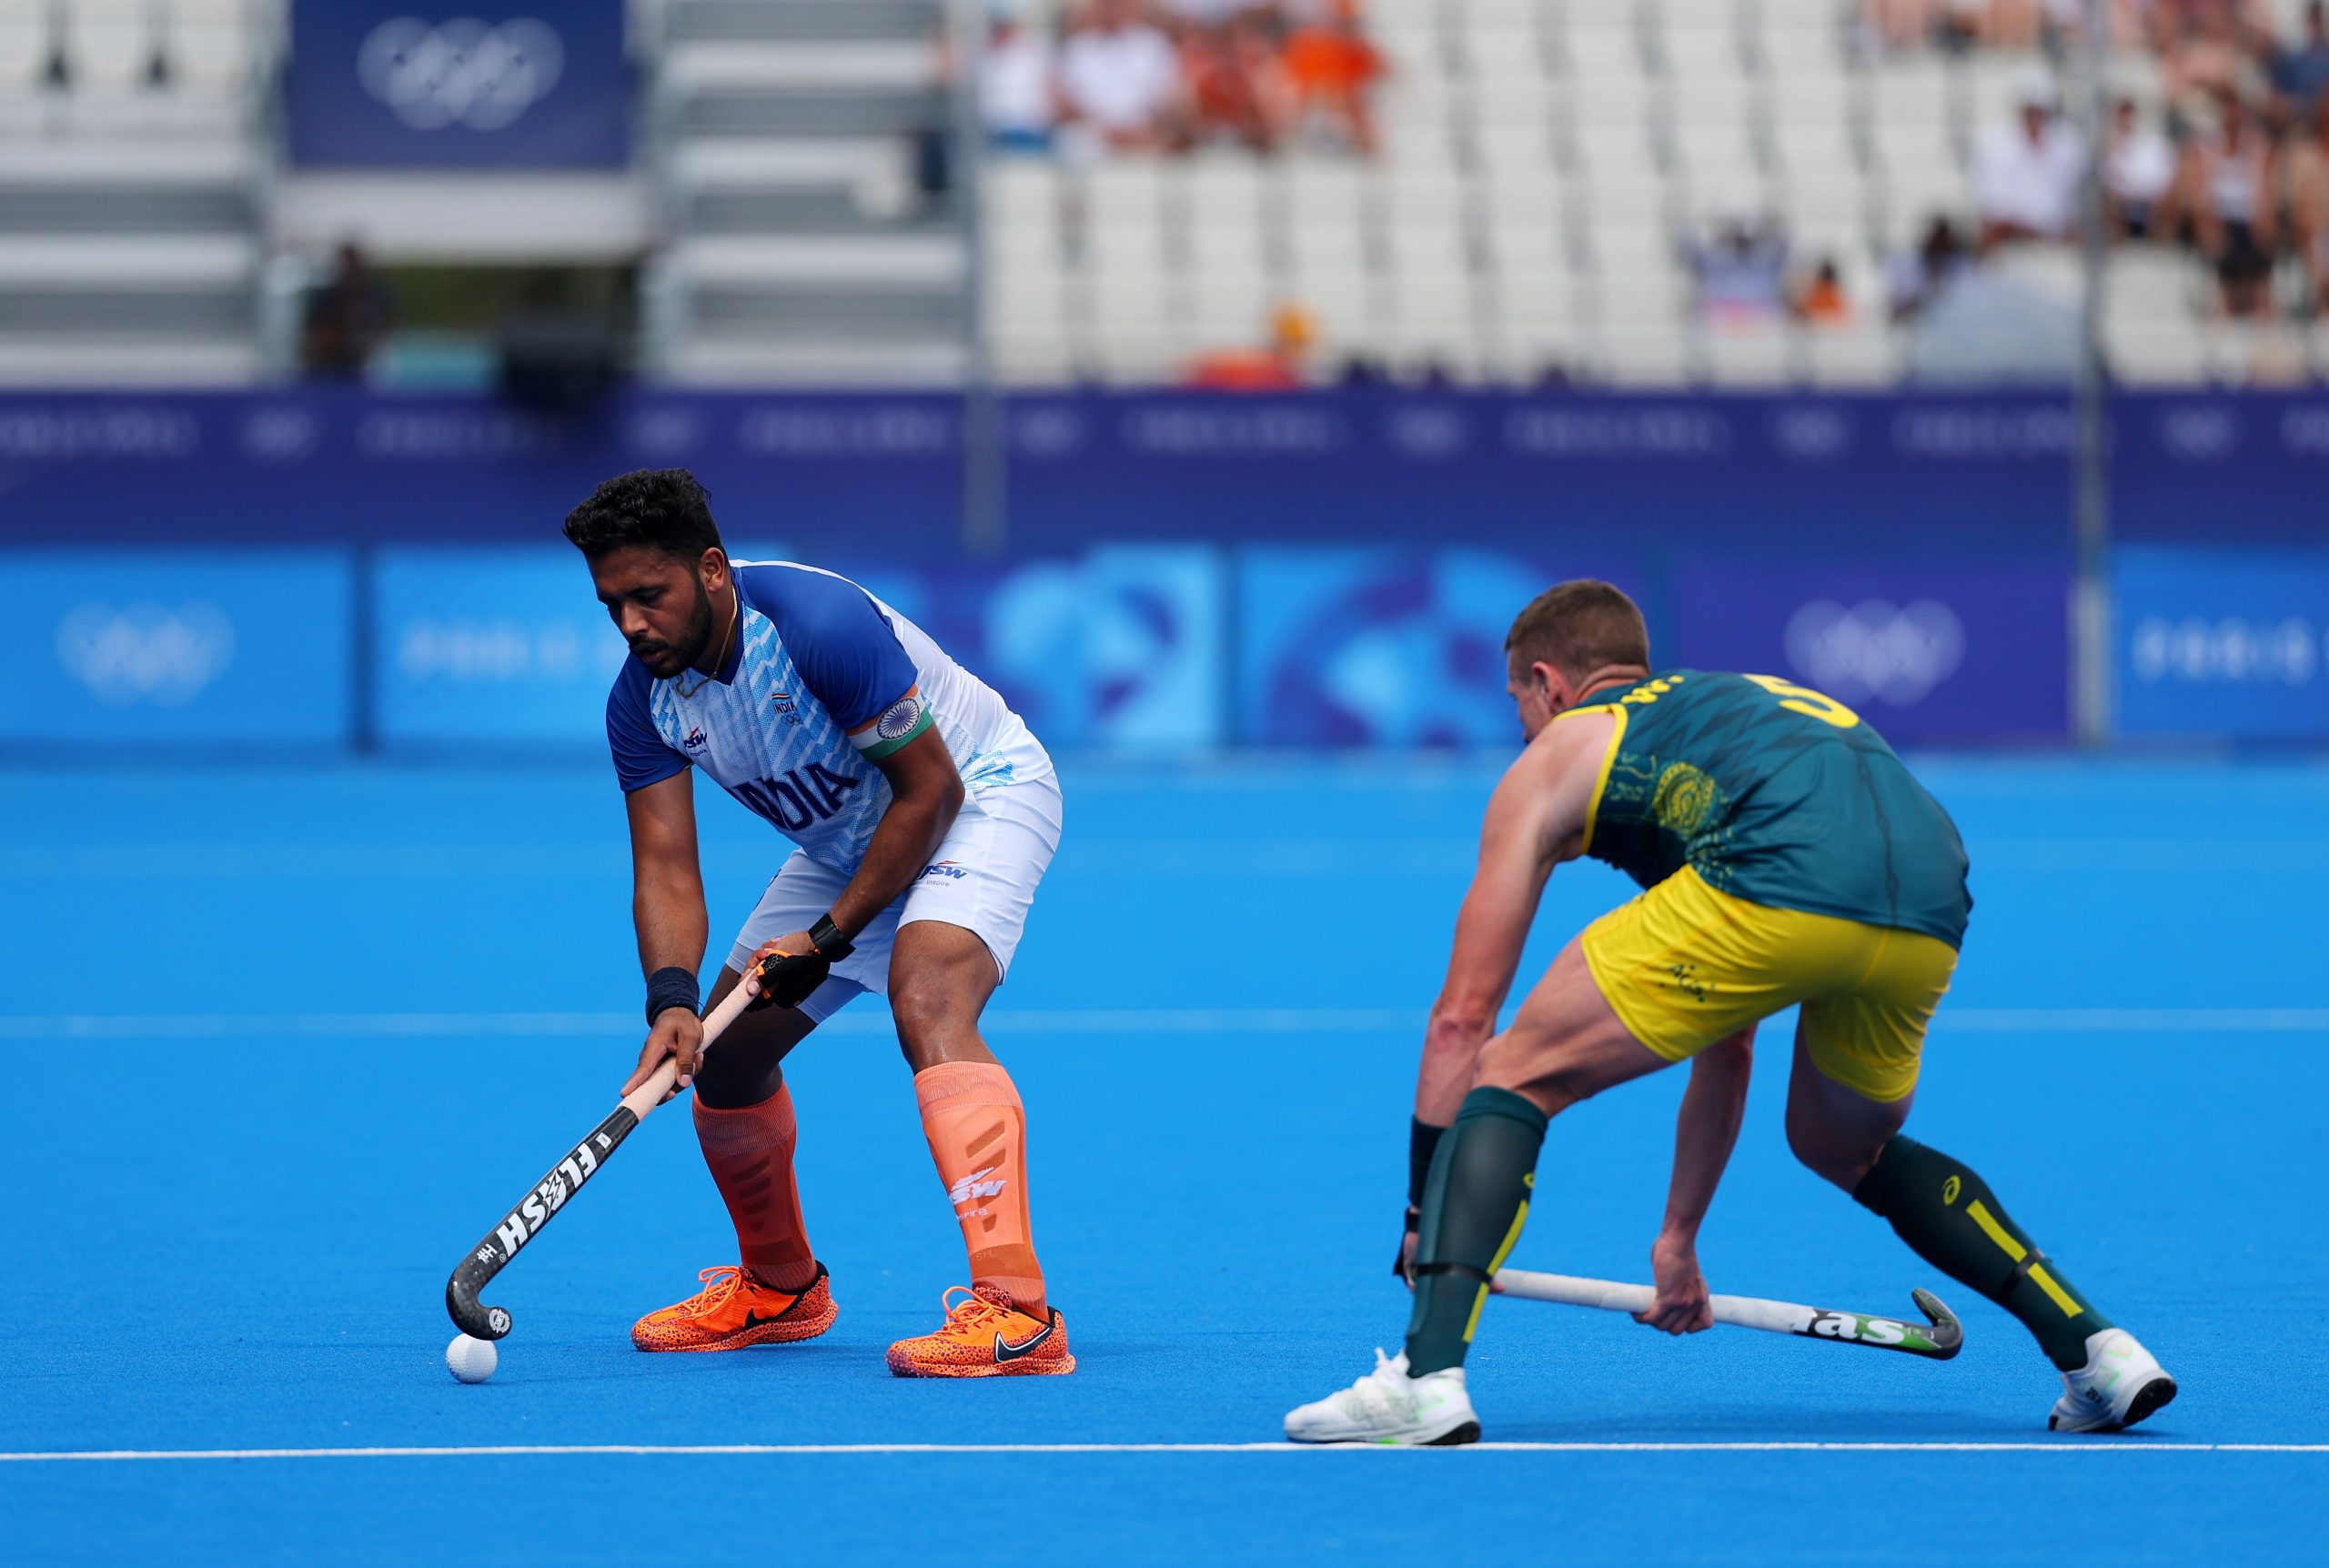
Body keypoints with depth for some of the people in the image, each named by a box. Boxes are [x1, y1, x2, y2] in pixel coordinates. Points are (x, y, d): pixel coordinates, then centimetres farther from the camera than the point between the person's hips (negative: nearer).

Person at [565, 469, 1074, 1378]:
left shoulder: (823, 625, -33)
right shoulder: (641, 700, -13)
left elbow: (930, 792, -25)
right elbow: (666, 869, -14)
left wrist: (831, 936, -22)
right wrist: (672, 999, -32)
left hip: (980, 796, -8)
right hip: (847, 842, 8)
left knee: (926, 1001, -33)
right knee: (724, 1052, 7)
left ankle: (1015, 1312, -46)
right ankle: (780, 1288, 33)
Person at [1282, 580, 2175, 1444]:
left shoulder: (1557, 756, 26)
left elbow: (1462, 1018, 22)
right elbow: (1725, 1048, 48)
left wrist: (1423, 1219, 28)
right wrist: (1679, 1240, 53)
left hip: (1789, 891, -6)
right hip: (1930, 919, 7)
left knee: (1513, 1078, 9)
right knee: (1843, 1149, 33)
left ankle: (1429, 1377, -10)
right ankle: (2092, 1347, 24)